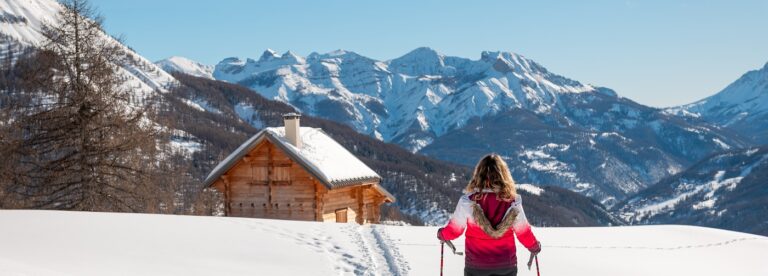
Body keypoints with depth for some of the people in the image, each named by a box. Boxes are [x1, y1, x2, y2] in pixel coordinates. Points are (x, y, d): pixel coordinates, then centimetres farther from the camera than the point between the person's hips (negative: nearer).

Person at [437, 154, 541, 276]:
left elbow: (454, 230, -4)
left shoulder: (468, 201, -14)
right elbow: (524, 232, -1)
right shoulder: (512, 202, -10)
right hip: (506, 265, 1)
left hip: (475, 266, -1)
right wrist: (535, 247, 20)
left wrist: (441, 234, 19)